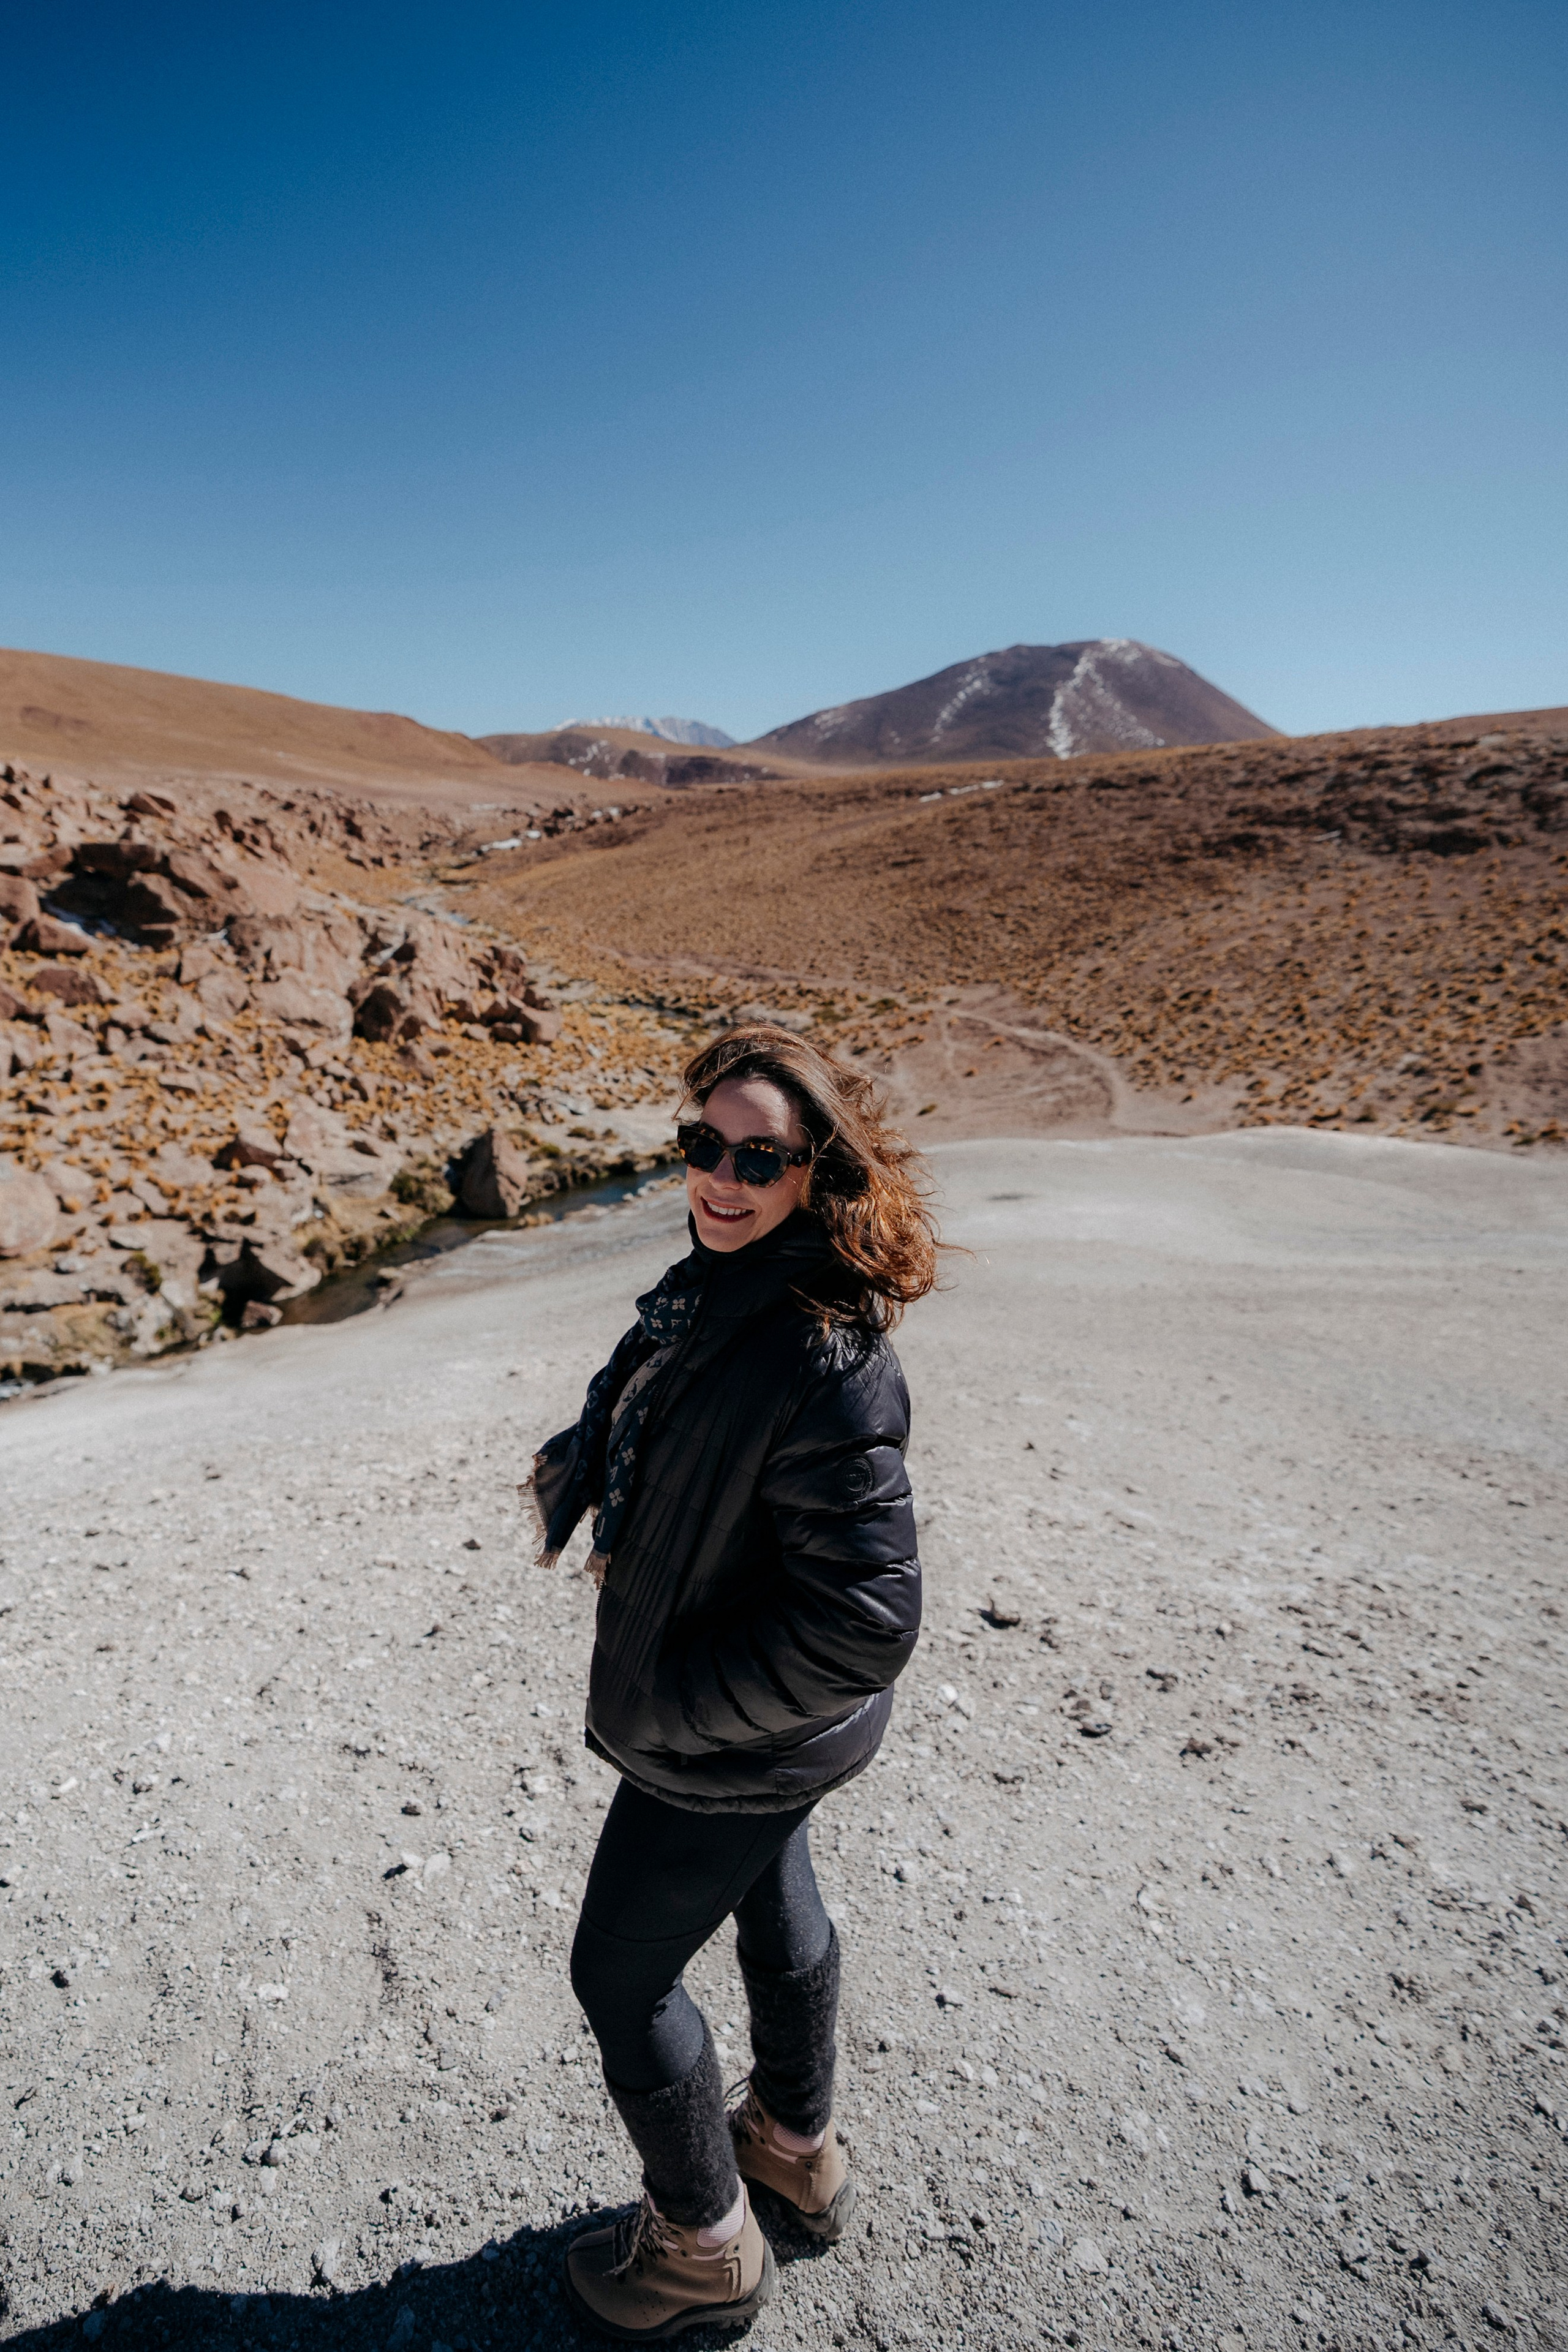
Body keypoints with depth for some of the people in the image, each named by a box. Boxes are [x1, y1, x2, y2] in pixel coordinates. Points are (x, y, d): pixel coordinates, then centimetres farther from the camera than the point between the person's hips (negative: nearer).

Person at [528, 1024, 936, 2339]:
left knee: (622, 1974, 15)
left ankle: (704, 2245, 42)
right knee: (774, 1900, 29)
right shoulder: (719, 1281, -8)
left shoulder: (828, 1363, -36)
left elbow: (863, 1619, -33)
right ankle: (798, 2147, 58)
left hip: (730, 1748, -8)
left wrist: (660, 1706, -22)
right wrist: (587, 1457, -4)